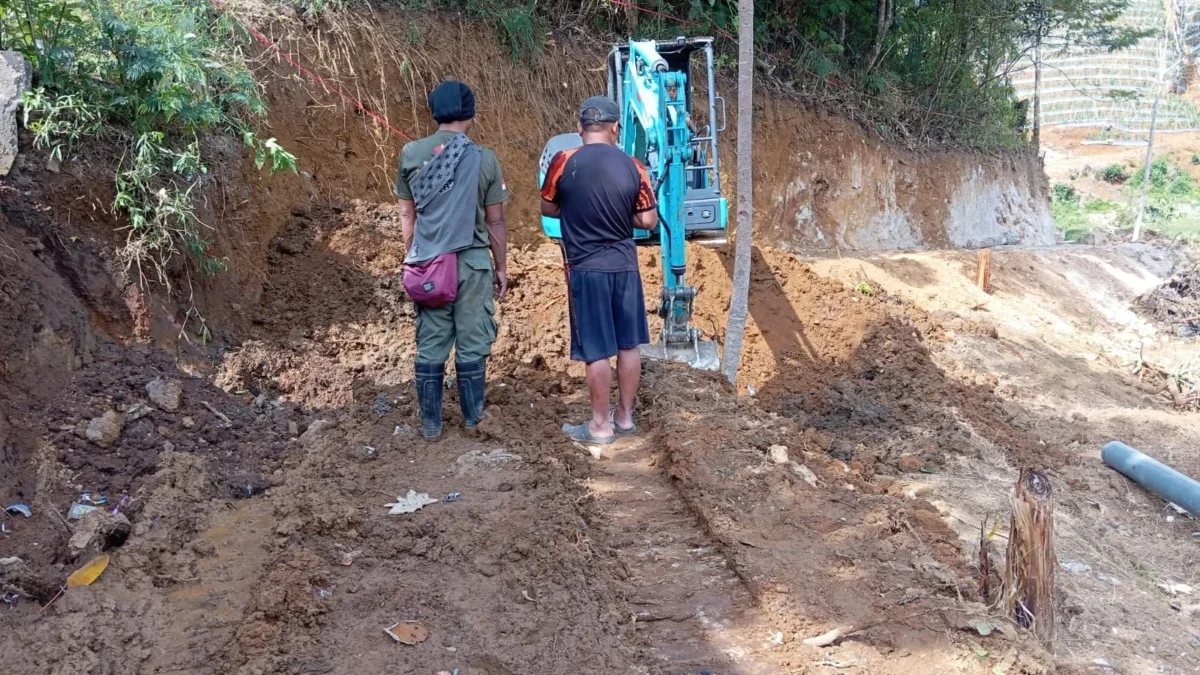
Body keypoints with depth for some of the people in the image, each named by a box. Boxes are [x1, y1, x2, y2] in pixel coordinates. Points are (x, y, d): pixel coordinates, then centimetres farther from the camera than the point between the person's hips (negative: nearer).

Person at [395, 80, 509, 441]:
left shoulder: (410, 154, -1)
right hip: (473, 262, -2)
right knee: (472, 345, 9)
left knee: (430, 347, 9)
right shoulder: (484, 159, -6)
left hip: (427, 263, 2)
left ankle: (431, 424, 17)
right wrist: (501, 268, 9)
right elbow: (495, 222, -2)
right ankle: (472, 420, 20)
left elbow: (407, 215, 6)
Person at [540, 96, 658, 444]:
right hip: (624, 265, 3)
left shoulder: (563, 162, -8)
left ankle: (600, 426, 11)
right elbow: (649, 221, 1)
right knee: (629, 344, 13)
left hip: (586, 268, -3)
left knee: (596, 350, 3)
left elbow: (548, 209, 5)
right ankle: (625, 416, 25)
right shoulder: (633, 167, -3)